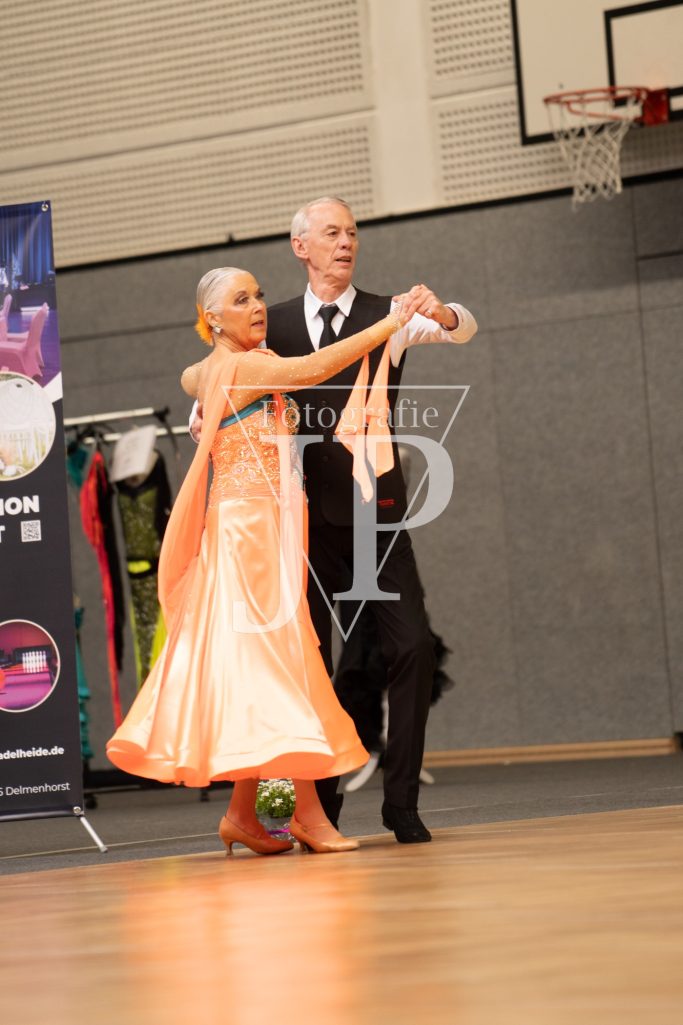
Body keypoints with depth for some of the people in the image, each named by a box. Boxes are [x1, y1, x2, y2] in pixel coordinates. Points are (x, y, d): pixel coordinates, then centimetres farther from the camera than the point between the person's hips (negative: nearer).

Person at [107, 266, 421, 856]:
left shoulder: (208, 372, 16)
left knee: (254, 664, 8)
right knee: (277, 658, -11)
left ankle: (242, 814, 10)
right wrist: (395, 322, -22)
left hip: (260, 527, 10)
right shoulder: (242, 367, -11)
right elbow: (316, 368, -25)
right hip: (251, 526, -10)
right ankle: (309, 813, -12)